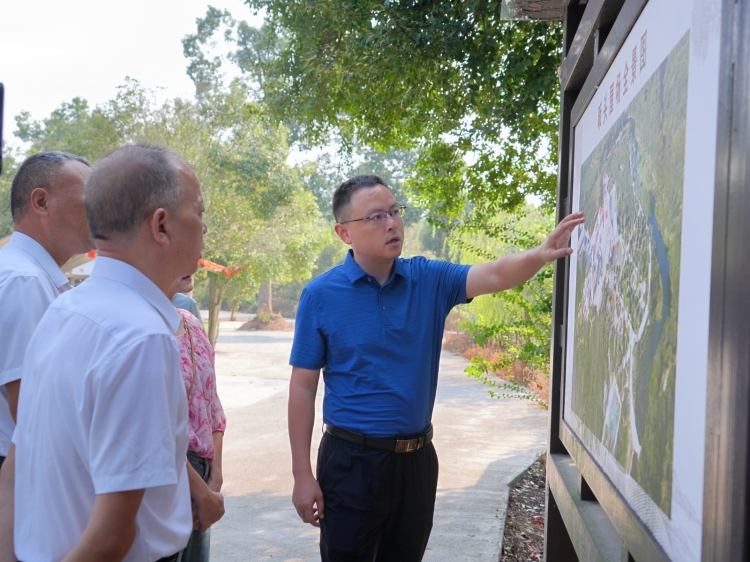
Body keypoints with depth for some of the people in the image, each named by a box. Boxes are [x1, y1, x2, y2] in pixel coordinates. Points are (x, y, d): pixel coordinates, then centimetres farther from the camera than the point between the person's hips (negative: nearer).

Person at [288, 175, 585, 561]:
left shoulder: (430, 280, 0)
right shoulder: (321, 295, -9)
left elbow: (495, 275, -13)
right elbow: (303, 388, -8)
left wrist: (540, 255, -35)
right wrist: (303, 475, -10)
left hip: (417, 457, 4)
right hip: (352, 460, -3)